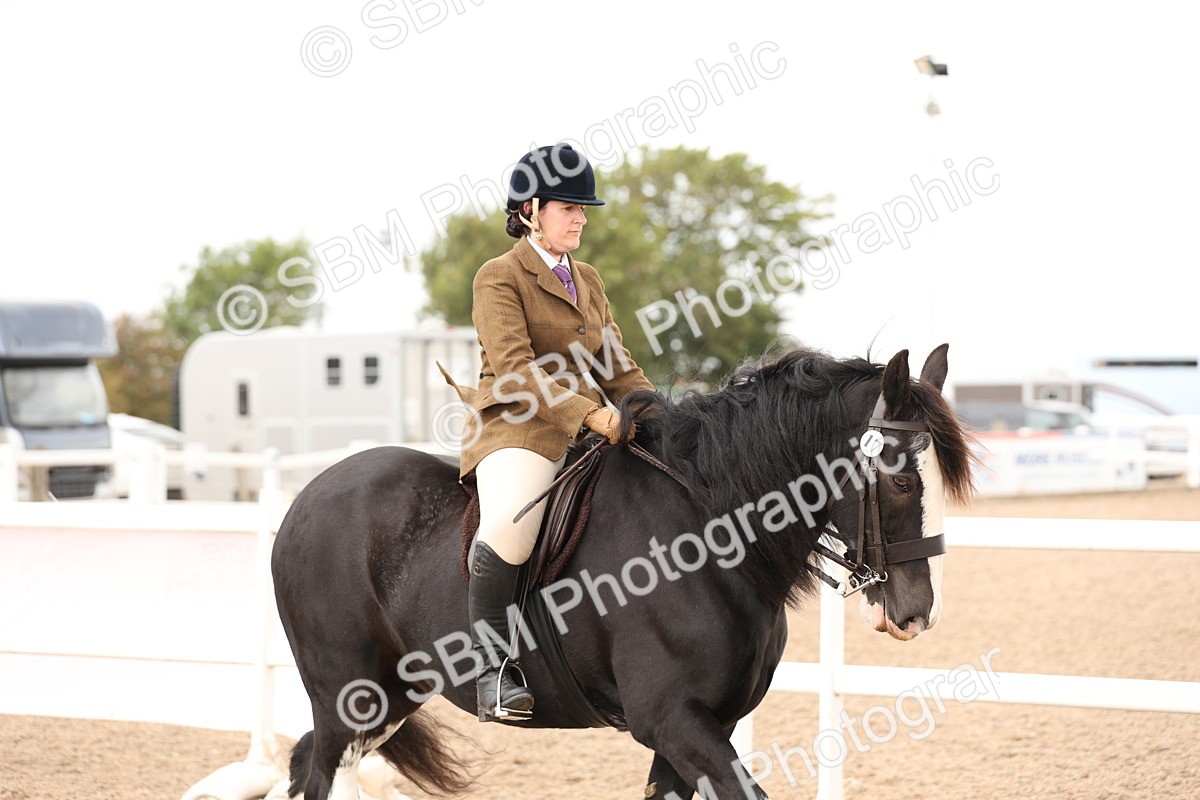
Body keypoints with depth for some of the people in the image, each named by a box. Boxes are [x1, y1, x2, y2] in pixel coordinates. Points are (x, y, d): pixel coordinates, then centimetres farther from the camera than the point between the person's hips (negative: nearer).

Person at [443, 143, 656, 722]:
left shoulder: (589, 281, 22)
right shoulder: (499, 277, -1)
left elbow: (616, 365, 20)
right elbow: (516, 369, -15)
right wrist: (590, 414, -26)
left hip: (585, 431, 8)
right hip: (516, 430, -8)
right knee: (509, 526, -36)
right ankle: (492, 667, -21)